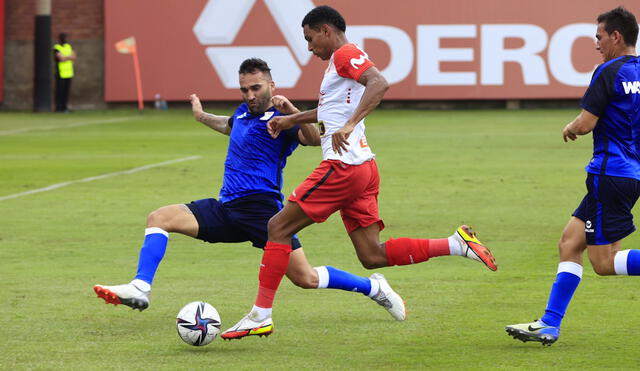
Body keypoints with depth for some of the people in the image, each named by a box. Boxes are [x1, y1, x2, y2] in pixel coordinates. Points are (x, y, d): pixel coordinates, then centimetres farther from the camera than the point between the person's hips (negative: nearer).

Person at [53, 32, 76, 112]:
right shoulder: (56, 48, -8)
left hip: (69, 73, 6)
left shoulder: (69, 46, 14)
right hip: (60, 73, -6)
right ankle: (58, 108, -2)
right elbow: (61, 59, -20)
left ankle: (64, 107, 10)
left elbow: (74, 57, 3)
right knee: (59, 91, -6)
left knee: (66, 90, 5)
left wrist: (65, 58, -12)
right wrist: (69, 57, -5)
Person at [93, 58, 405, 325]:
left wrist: (292, 112, -40)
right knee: (159, 218, -9)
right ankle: (139, 289, -20)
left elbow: (313, 139, -26)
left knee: (306, 279, -10)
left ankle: (373, 287, 11)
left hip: (261, 208, -7)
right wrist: (202, 117, 59)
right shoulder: (243, 112, 18)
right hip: (226, 209, 7)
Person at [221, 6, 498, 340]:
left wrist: (349, 125, -34)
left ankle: (260, 314, -4)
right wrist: (292, 120, 40)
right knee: (372, 257, 6)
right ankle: (457, 244, 0)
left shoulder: (345, 54, -7)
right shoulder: (339, 62, 23)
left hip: (343, 166, -10)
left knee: (278, 226, -3)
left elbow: (379, 84, -26)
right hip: (363, 167, 10)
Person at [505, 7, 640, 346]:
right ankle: (549, 325, 9)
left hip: (610, 174, -9)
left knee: (604, 261, -6)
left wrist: (571, 128, 8)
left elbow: (585, 123, -15)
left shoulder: (609, 73, -13)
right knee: (570, 242, 11)